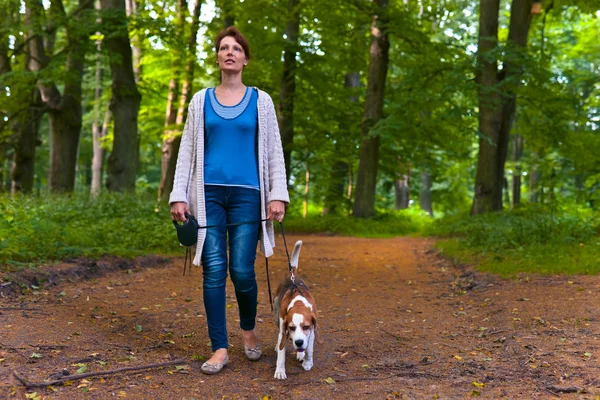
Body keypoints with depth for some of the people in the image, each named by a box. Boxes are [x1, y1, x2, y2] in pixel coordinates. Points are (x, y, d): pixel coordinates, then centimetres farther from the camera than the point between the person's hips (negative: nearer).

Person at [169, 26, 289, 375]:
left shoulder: (260, 101, 7)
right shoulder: (201, 100, 10)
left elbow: (274, 151, 5)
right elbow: (188, 149, 9)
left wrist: (278, 195, -5)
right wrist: (179, 196, 0)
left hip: (247, 194, -1)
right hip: (209, 193, 1)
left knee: (242, 270, -5)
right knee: (214, 270, -3)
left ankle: (249, 328, 25)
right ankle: (220, 349, 5)